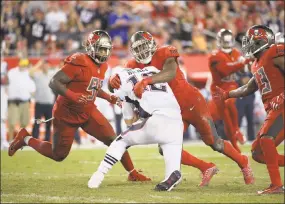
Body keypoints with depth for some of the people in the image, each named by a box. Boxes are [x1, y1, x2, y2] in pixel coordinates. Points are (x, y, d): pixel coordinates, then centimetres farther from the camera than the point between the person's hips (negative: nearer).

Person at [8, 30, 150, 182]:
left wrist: (108, 97, 6)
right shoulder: (79, 63, -24)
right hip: (66, 114, -7)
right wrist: (71, 95, -37)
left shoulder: (102, 66, 3)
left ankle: (133, 173, 6)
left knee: (113, 140, -5)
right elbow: (54, 83, -24)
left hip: (88, 112, 7)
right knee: (58, 155, 6)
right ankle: (26, 139, 27)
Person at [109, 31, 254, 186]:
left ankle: (243, 163, 30)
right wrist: (113, 80, -40)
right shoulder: (134, 65, -3)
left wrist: (145, 81, -52)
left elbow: (170, 74, -38)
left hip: (191, 103, -5)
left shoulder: (165, 54, -18)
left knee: (214, 142, 3)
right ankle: (206, 168, 8)